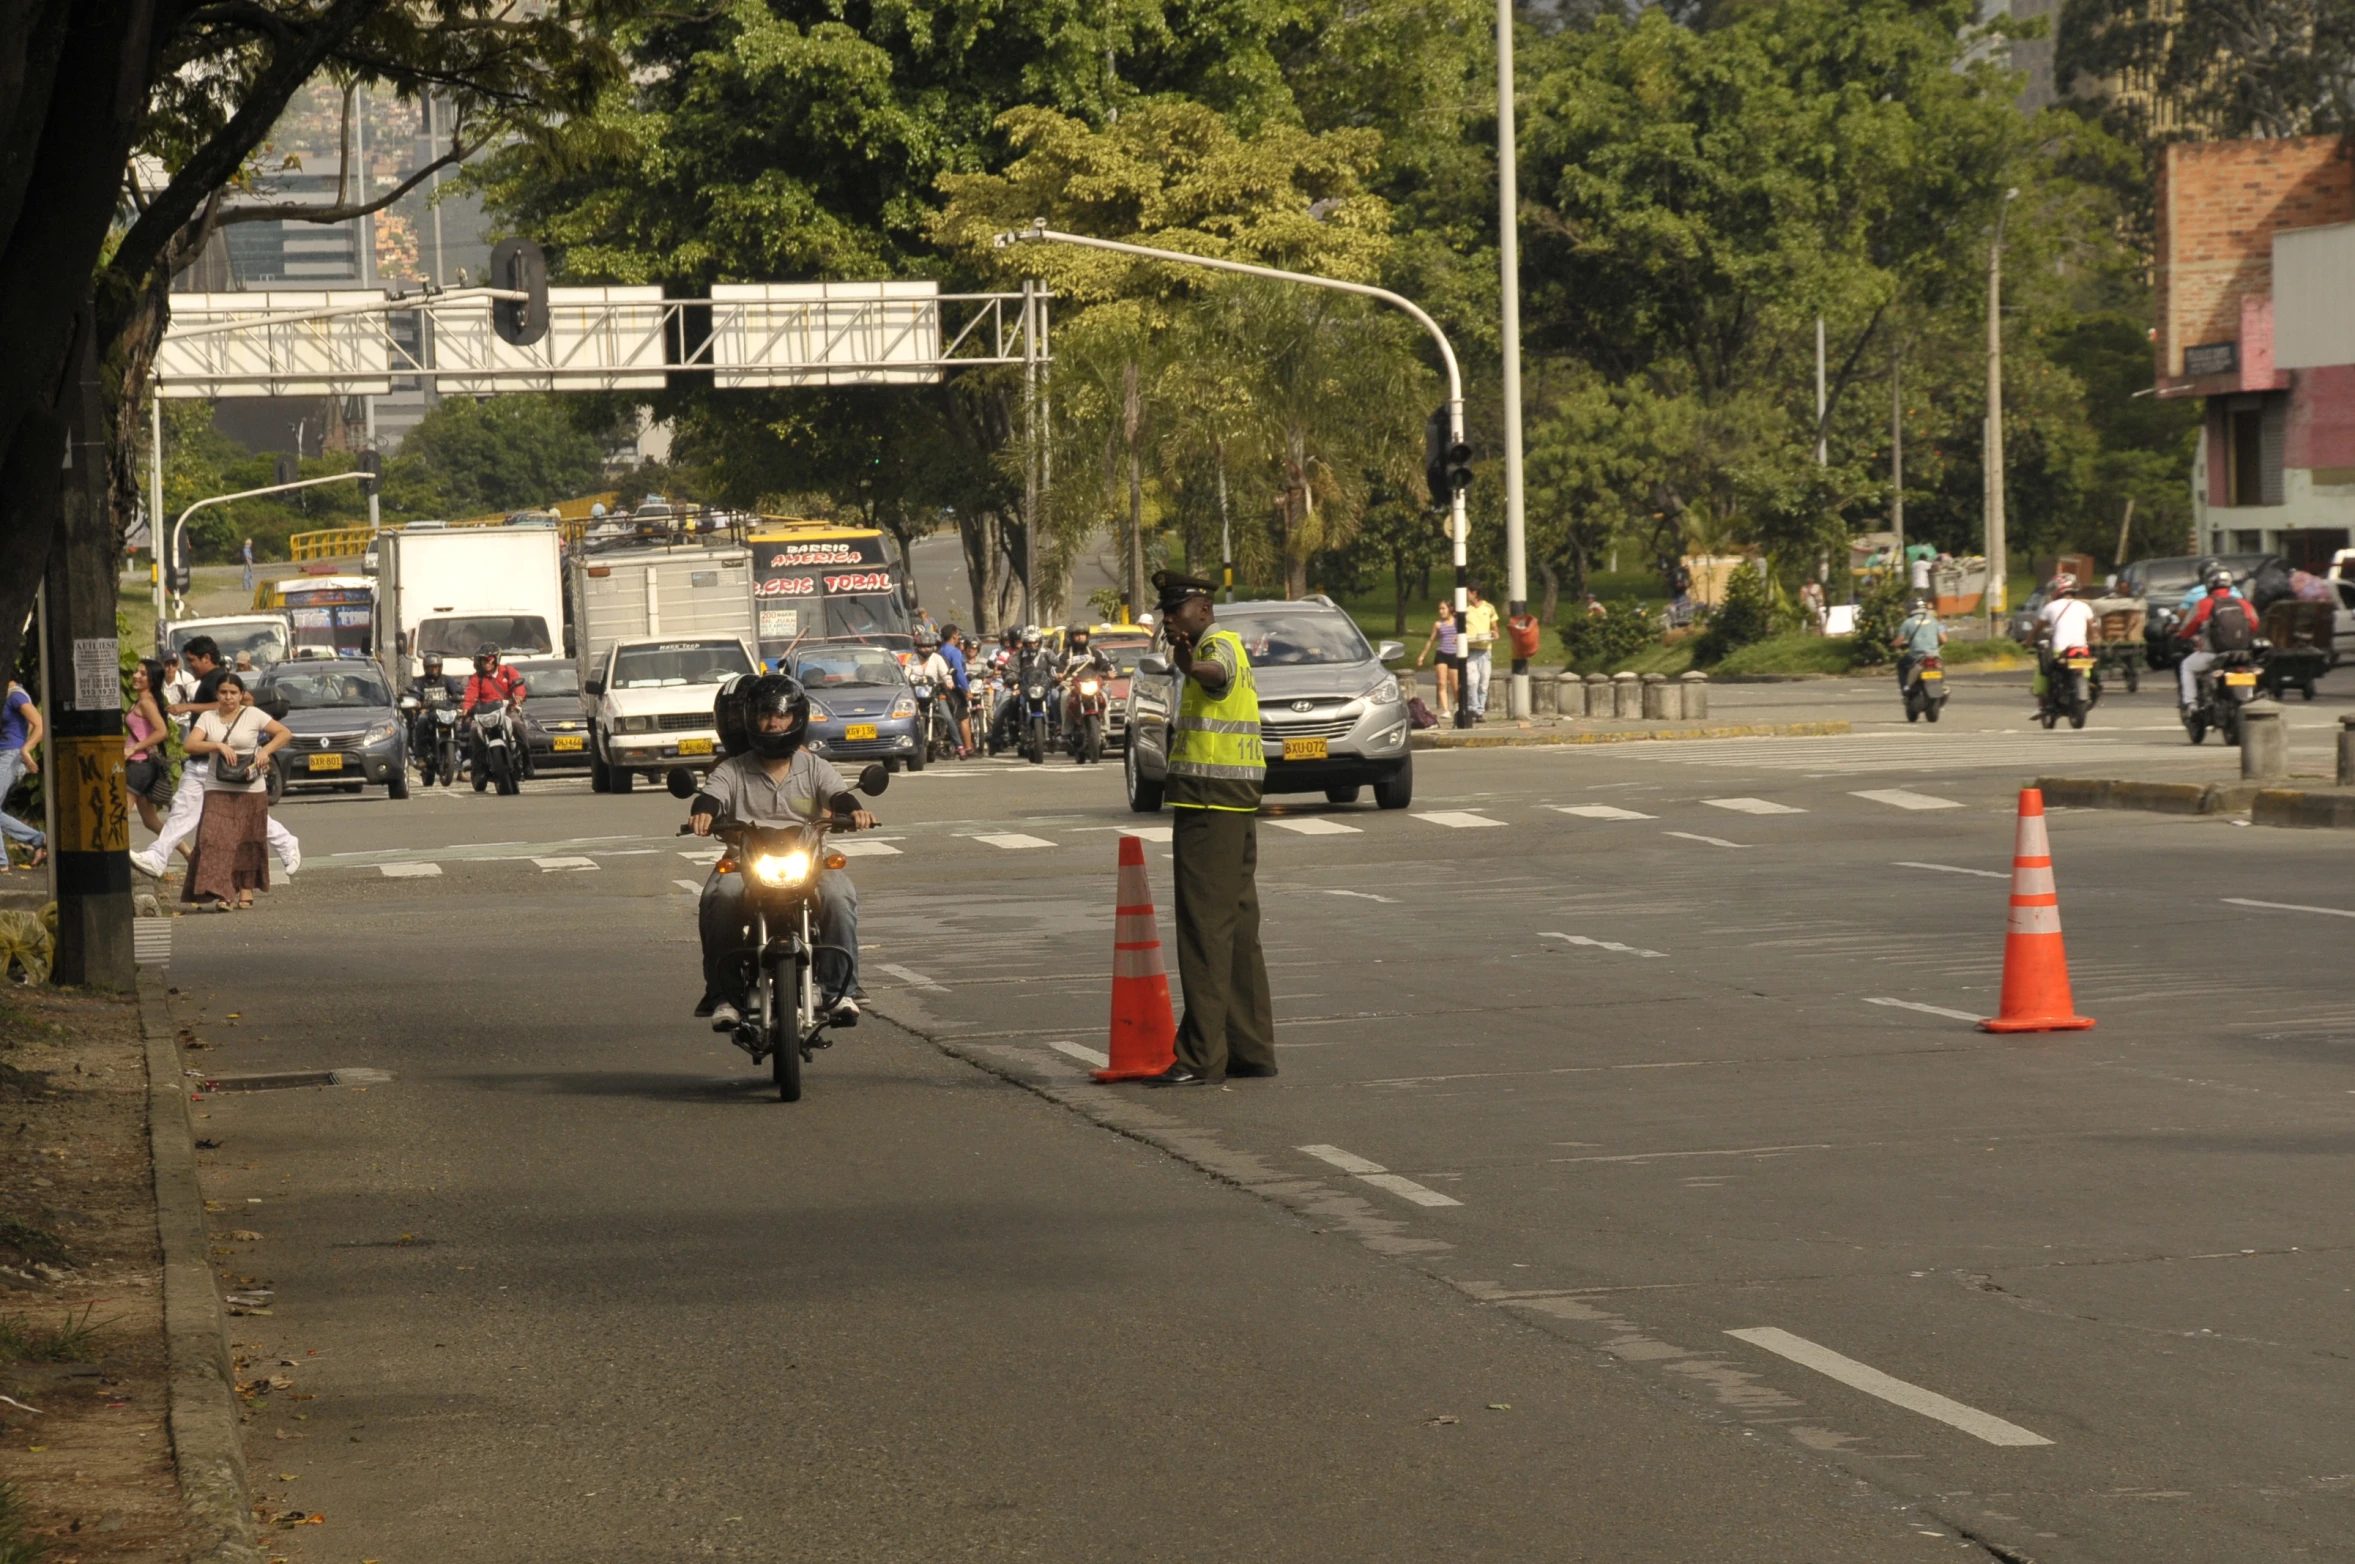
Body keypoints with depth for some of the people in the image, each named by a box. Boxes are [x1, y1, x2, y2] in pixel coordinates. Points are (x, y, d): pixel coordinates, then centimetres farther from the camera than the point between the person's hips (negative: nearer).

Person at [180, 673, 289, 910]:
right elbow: (191, 745, -6)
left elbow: (284, 733, 1)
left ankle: (246, 889, 17)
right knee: (216, 839, -13)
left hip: (251, 790, -1)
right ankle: (221, 893, -20)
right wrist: (219, 745, -18)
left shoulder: (253, 715, 2)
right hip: (218, 790, 1)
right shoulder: (208, 718, 7)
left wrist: (266, 750, -13)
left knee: (247, 842, 5)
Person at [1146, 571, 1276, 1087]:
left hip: (1208, 806, -11)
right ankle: (1251, 1048, 19)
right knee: (1238, 927, 14)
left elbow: (1216, 673, -40)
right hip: (1235, 806, 11)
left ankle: (1203, 1056, -10)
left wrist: (1189, 665, -61)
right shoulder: (1227, 647, 19)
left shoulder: (1218, 644, -14)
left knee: (1206, 929, -10)